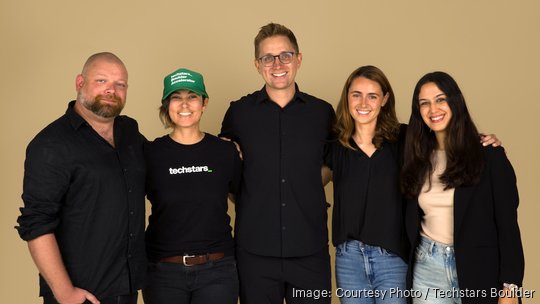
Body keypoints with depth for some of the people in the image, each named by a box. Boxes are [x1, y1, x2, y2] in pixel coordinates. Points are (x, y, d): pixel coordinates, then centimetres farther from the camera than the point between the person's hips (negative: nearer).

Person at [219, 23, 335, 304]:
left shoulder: (322, 112, 3)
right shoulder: (239, 112, 1)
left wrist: (308, 191, 4)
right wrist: (245, 197, 1)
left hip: (310, 251, 1)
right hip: (255, 251, 0)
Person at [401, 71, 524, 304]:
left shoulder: (488, 154, -7)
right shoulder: (418, 158, 5)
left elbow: (507, 223, -8)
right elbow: (412, 221, 10)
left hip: (477, 270, -3)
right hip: (427, 269, 4)